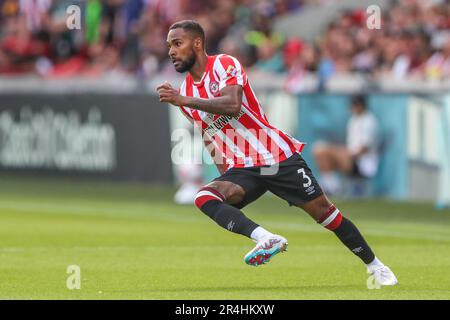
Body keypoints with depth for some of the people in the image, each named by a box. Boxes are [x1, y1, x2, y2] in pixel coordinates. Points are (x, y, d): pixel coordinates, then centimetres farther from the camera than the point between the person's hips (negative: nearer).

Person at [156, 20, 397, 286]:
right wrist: (225, 175, 16)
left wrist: (184, 101, -32)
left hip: (279, 157, -5)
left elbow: (231, 105, -28)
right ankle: (267, 239, -40)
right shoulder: (184, 92, 10)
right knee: (205, 197, -27)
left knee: (324, 212, -2)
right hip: (242, 169, 5)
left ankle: (375, 266, 16)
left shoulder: (224, 64, -9)